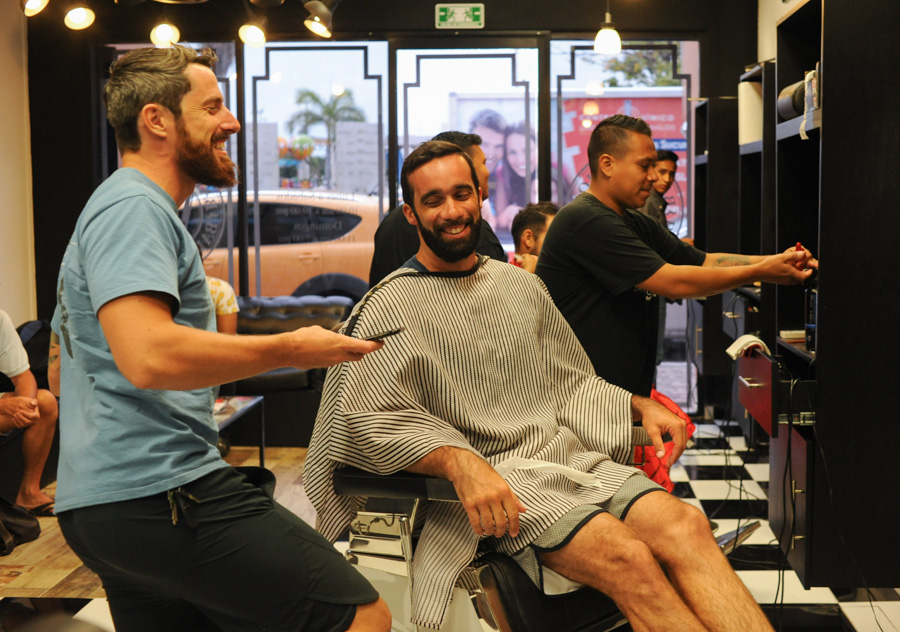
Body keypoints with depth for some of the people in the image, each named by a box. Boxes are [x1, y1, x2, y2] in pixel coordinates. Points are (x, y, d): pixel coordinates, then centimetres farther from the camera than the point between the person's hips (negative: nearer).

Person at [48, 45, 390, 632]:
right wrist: (290, 349, -15)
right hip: (161, 491, -11)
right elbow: (148, 356, -26)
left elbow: (60, 374, 30)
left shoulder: (118, 208, 24)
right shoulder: (134, 209, -10)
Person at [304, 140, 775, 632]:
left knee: (686, 526, -21)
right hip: (488, 482, -6)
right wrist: (460, 463, -29)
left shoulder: (521, 286, 20)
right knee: (629, 559, -28)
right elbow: (370, 419, -13)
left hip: (567, 457, 6)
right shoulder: (390, 307, -1)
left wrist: (641, 407, 8)